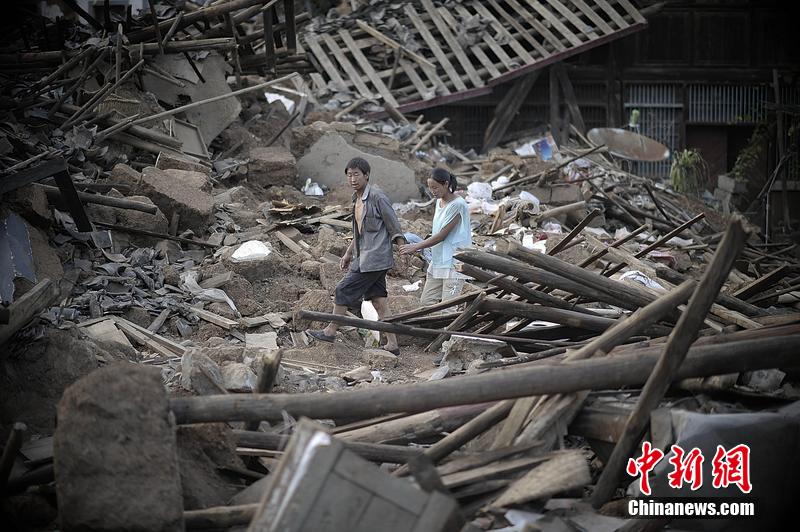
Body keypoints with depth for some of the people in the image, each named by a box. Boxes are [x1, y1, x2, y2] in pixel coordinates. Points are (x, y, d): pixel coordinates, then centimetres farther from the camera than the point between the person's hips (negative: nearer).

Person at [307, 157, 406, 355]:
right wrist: (348, 253, 25)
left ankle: (330, 331, 13)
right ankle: (392, 344, 9)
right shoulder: (357, 198, 13)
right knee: (378, 299, 7)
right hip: (364, 257, 9)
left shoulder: (377, 197, -14)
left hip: (374, 258, -9)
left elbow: (394, 228, -13)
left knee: (344, 290, -2)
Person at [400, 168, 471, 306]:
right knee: (426, 302, 7)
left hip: (453, 263, -9)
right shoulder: (439, 201, 11)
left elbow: (442, 235, -17)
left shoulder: (457, 205, -16)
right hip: (437, 262, 9)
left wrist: (416, 247, -13)